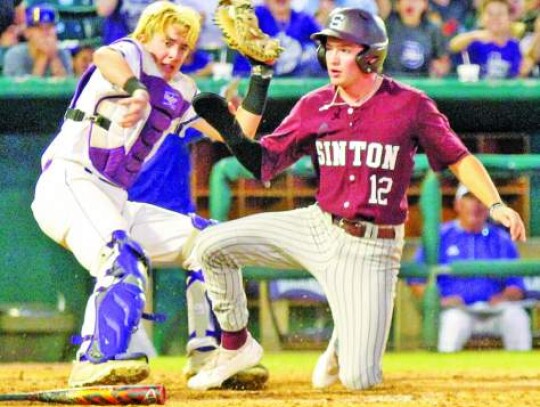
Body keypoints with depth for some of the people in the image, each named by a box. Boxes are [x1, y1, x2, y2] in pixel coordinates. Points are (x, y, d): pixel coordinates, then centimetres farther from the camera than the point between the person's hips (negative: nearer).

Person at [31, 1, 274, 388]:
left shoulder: (181, 92, 19)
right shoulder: (132, 54, -2)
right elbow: (105, 57, -29)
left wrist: (261, 77, 8)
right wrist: (137, 90, -50)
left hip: (118, 204, 9)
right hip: (70, 183, -9)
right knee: (125, 258, -34)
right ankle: (97, 361, -47)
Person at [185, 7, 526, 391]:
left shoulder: (410, 104, -9)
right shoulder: (314, 107, 1)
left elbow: (459, 158, -6)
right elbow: (263, 163, 1)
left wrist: (495, 205, -21)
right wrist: (226, 126, -15)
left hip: (371, 250, -4)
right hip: (317, 228, 4)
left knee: (359, 379, -13)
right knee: (212, 246, -12)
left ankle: (344, 345, 26)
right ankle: (236, 346, 9)